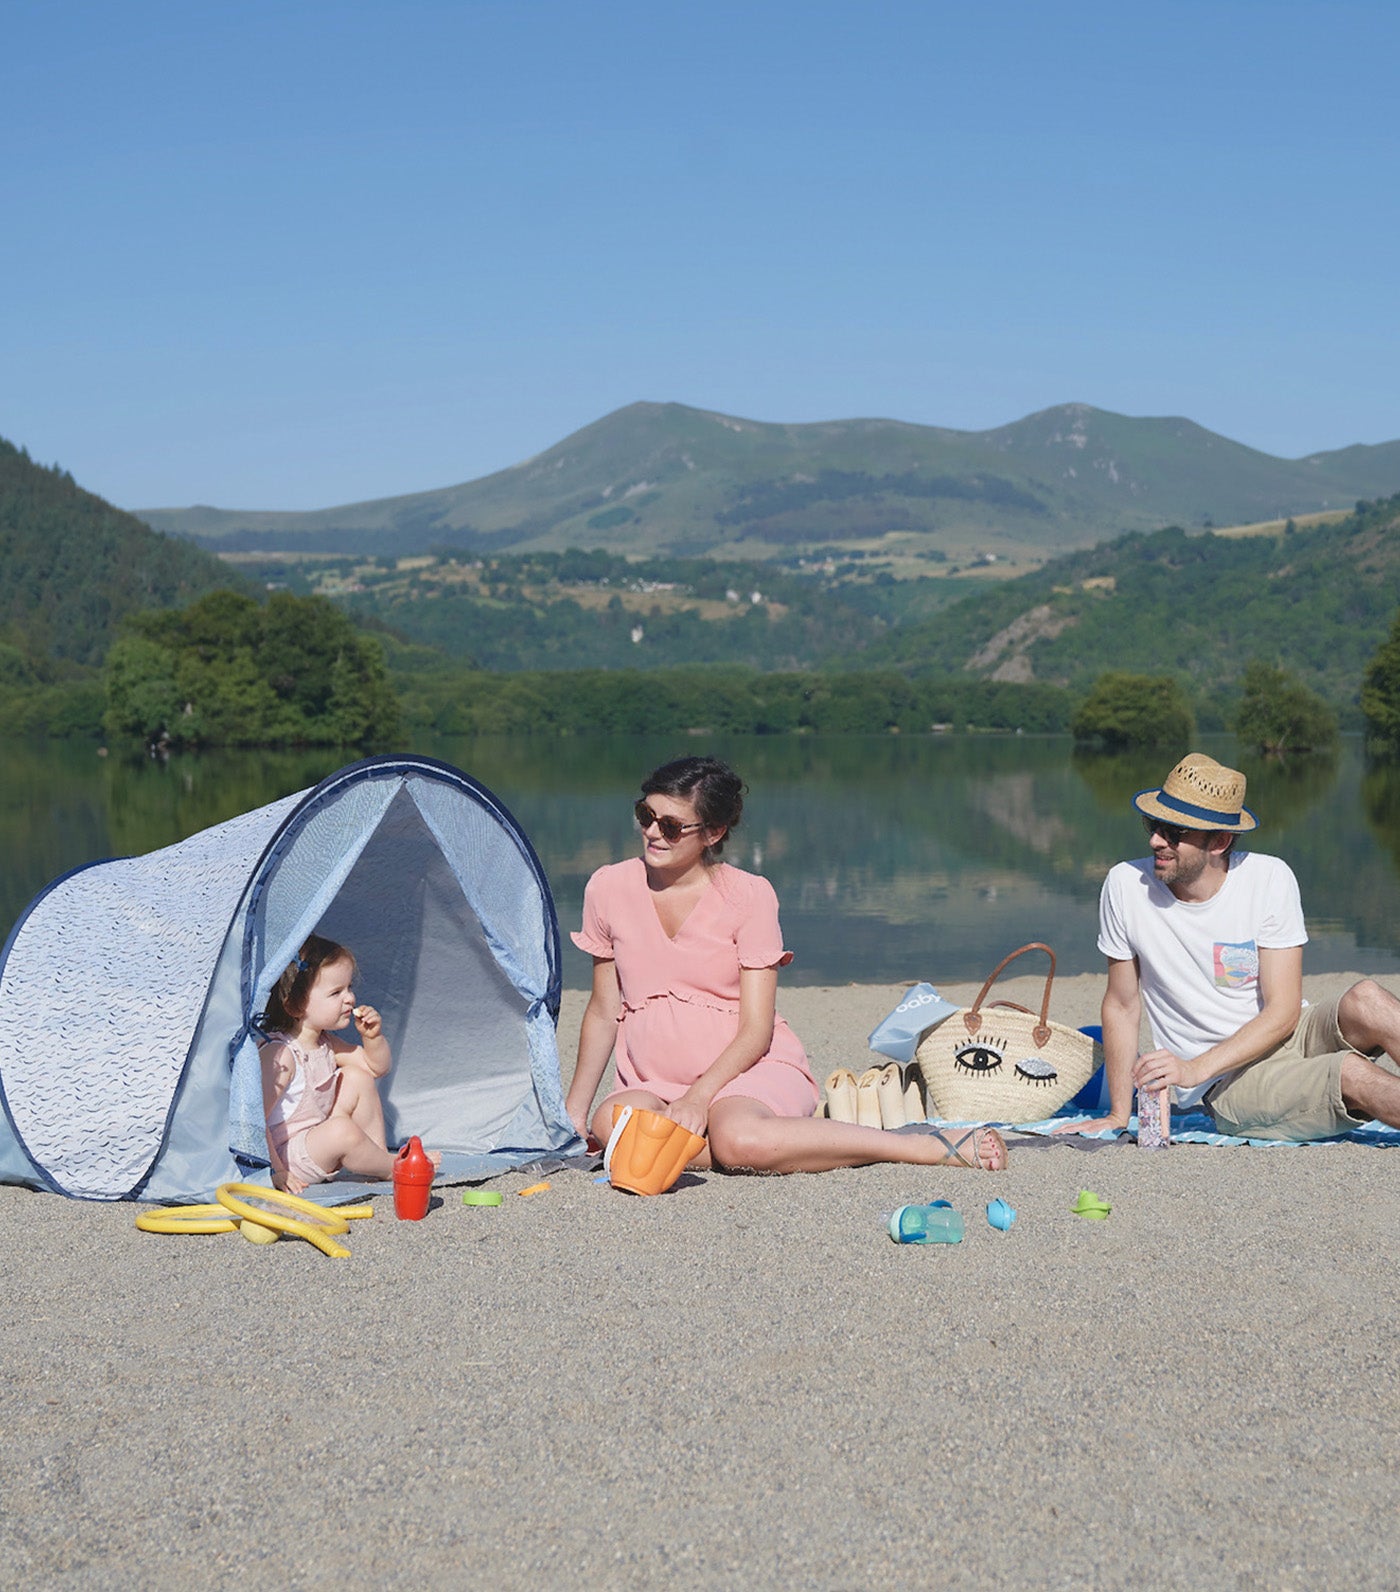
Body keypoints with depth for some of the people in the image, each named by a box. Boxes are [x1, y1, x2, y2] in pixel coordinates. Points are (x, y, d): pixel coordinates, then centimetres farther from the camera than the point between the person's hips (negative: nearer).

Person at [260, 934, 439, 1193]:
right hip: (286, 1157, -9)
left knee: (358, 1077, 5)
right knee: (342, 1130, -33)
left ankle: (378, 1155, 8)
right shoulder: (280, 1055, -26)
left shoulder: (326, 1043, 4)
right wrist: (275, 1171, -28)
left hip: (317, 1140, 9)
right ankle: (392, 1167, -7)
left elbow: (377, 1067, 17)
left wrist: (373, 1036, -4)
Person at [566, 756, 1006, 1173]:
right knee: (610, 1124, -33)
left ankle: (930, 1146, -23)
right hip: (654, 1085, 4)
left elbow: (756, 1029, -8)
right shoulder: (608, 889, 4)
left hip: (750, 1070, -3)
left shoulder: (747, 896, -5)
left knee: (739, 1139, -39)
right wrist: (573, 1110, 7)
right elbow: (603, 1011, 13)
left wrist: (699, 1096, -23)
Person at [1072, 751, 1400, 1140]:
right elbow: (1122, 1006, 3)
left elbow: (1283, 1012, -11)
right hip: (1229, 1089, -2)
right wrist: (1119, 1115, 2)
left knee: (1366, 1001, -30)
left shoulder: (1270, 879, -7)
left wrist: (1194, 1069, -24)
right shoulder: (1126, 885, -7)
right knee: (1353, 1074, -30)